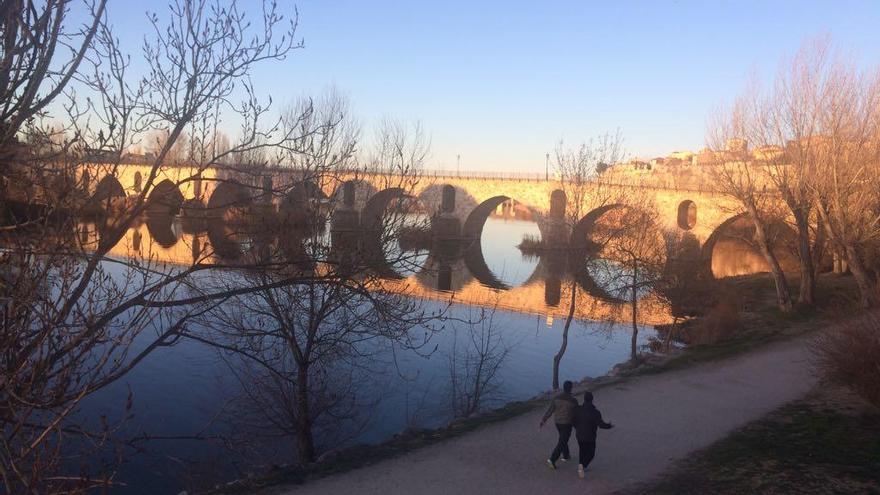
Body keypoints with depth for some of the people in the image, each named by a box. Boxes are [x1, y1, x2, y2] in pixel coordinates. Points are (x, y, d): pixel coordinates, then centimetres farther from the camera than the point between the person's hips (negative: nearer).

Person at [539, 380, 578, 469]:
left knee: (563, 439, 27)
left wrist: (543, 420, -1)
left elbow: (550, 410, -8)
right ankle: (552, 460, -8)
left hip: (558, 422, 5)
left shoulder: (556, 398, -10)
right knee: (561, 443, 0)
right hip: (567, 424, -5)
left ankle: (566, 455, 42)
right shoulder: (573, 400, -20)